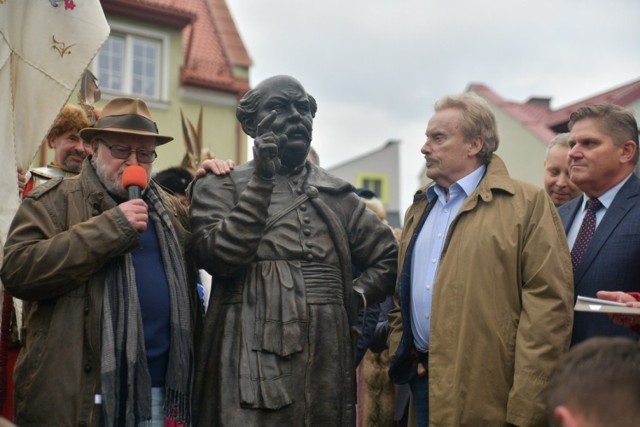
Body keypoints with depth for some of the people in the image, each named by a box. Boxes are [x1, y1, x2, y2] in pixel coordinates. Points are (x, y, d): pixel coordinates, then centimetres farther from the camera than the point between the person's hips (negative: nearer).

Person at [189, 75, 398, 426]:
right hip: (250, 363, -4)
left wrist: (354, 297, 5)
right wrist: (261, 181, -11)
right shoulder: (221, 186, 4)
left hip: (325, 362, 4)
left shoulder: (337, 194, 14)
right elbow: (217, 256, -12)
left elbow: (387, 257, 20)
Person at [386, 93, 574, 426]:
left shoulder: (527, 204, -7)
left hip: (487, 386, -6)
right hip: (422, 377, 6)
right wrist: (400, 355, 9)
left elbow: (549, 303, -13)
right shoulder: (419, 208, 15)